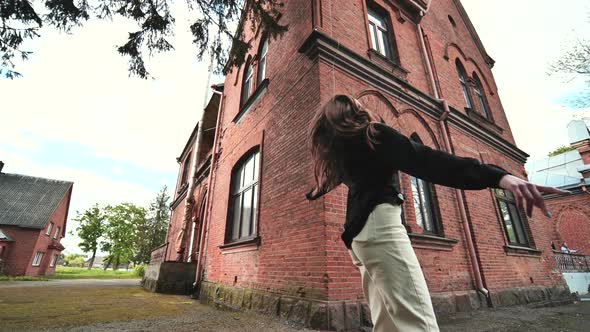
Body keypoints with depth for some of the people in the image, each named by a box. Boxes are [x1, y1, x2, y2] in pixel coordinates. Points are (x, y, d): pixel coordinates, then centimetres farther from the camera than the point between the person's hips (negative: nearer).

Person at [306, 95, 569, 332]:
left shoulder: (336, 148, 20)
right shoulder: (371, 133, 0)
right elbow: (423, 160, -14)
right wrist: (498, 177, -19)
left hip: (357, 233, 9)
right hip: (378, 225, -8)